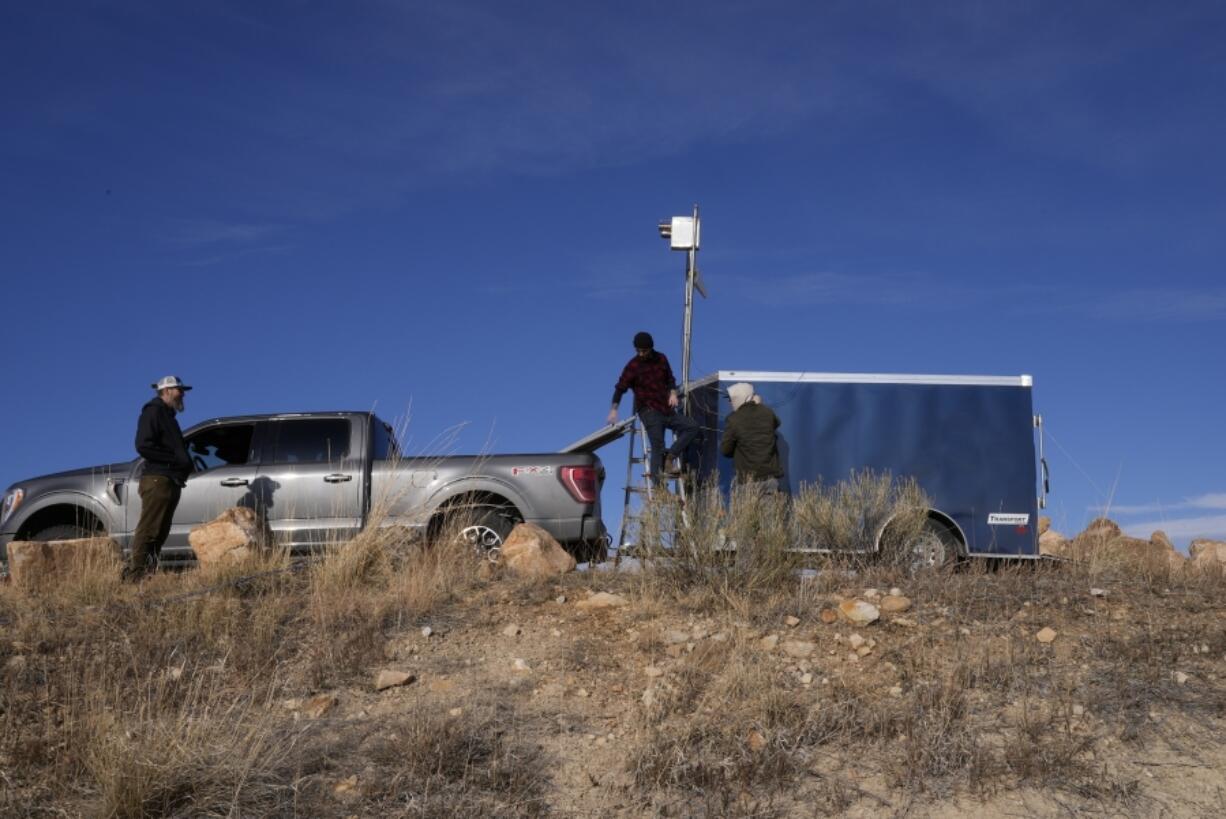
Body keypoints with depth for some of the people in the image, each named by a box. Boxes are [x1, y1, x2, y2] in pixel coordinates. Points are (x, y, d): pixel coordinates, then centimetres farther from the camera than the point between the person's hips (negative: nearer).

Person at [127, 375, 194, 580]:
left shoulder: (167, 415, 25)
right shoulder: (153, 412, -5)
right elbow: (143, 446, -17)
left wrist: (186, 464, 11)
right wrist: (175, 459, -15)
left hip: (171, 481, 10)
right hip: (158, 480, -10)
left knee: (160, 532, 8)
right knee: (148, 530, -12)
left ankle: (149, 570, 9)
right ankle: (135, 574, -14)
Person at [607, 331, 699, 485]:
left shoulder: (661, 359, 9)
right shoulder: (633, 366, -5)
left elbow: (670, 378, 21)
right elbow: (620, 387, -4)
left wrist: (673, 393, 2)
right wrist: (614, 409, -12)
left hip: (666, 409, 5)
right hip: (649, 411, -5)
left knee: (692, 426, -9)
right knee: (658, 446, -14)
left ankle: (672, 456, -12)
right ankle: (658, 484, -16)